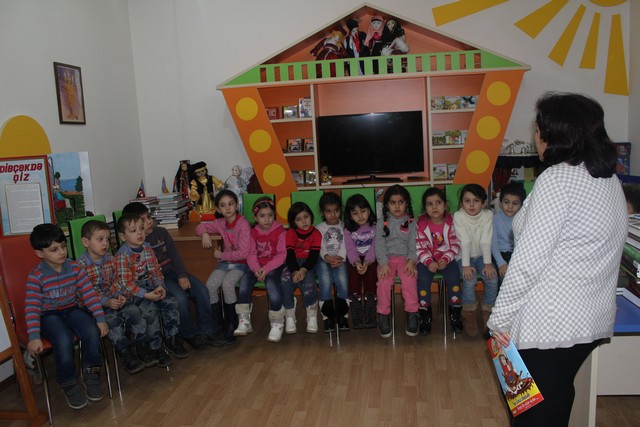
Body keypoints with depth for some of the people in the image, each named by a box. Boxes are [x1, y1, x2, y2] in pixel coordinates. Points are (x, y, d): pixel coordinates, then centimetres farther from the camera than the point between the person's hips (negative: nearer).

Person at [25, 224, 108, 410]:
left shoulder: (75, 268, -4)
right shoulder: (36, 276, -13)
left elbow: (89, 294, -3)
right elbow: (31, 308, -15)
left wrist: (100, 319, -10)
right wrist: (34, 337, -24)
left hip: (72, 310, 3)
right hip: (48, 315, -3)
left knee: (92, 332, -26)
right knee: (64, 341, -33)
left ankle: (91, 376, -3)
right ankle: (69, 384, -10)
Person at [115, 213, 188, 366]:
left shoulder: (147, 248, 6)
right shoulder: (122, 256, -15)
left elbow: (156, 270, 10)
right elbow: (126, 283, -19)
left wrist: (160, 286, -9)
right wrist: (146, 295, -23)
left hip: (151, 288, 6)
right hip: (133, 292, -6)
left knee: (171, 302, -12)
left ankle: (172, 339, 3)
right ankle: (157, 348, -12)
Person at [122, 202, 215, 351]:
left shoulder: (161, 232, 9)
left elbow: (175, 255, 5)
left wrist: (182, 275, -8)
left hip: (174, 271, 6)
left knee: (202, 290, -15)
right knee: (180, 297, -29)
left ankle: (207, 330, -4)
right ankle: (191, 335, -10)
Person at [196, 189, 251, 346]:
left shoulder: (243, 224, -16)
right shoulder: (221, 223, 4)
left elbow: (243, 253, -20)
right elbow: (201, 227, 21)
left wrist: (222, 255, -12)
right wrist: (205, 234, -2)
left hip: (241, 263, -6)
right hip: (225, 262, 6)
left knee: (227, 284, -31)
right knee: (210, 285, -20)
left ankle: (231, 328, -20)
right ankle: (216, 323, -3)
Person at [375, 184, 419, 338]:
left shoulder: (411, 222, 9)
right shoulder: (382, 223, 10)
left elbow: (413, 244, 0)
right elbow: (379, 244, -1)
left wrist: (411, 261, -18)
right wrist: (383, 263, -16)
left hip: (405, 258, 0)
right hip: (387, 258, 1)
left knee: (409, 280, -30)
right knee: (384, 282, -26)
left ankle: (412, 314, -18)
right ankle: (384, 315, -13)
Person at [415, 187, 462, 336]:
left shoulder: (451, 222, -6)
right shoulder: (421, 224, -7)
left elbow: (455, 244, -4)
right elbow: (420, 247, -7)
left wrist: (446, 259, -18)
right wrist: (428, 262, -22)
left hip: (447, 258, 1)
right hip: (427, 260, 0)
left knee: (453, 277, -23)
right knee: (423, 279, -25)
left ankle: (455, 313, -2)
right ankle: (425, 314, -6)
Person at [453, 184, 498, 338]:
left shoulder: (487, 215, -9)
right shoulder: (458, 216, -15)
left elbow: (486, 240, -15)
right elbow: (464, 241, -22)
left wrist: (488, 263, -22)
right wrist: (465, 265, -27)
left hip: (481, 255, 3)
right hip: (465, 256, -2)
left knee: (492, 278, -21)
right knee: (470, 279, -27)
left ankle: (488, 312, 1)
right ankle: (470, 314, -6)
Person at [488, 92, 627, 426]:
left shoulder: (557, 179, -17)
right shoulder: (611, 180, 7)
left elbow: (528, 260, -20)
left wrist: (500, 317, -12)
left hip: (549, 323, -8)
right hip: (594, 319, 8)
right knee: (558, 396, 24)